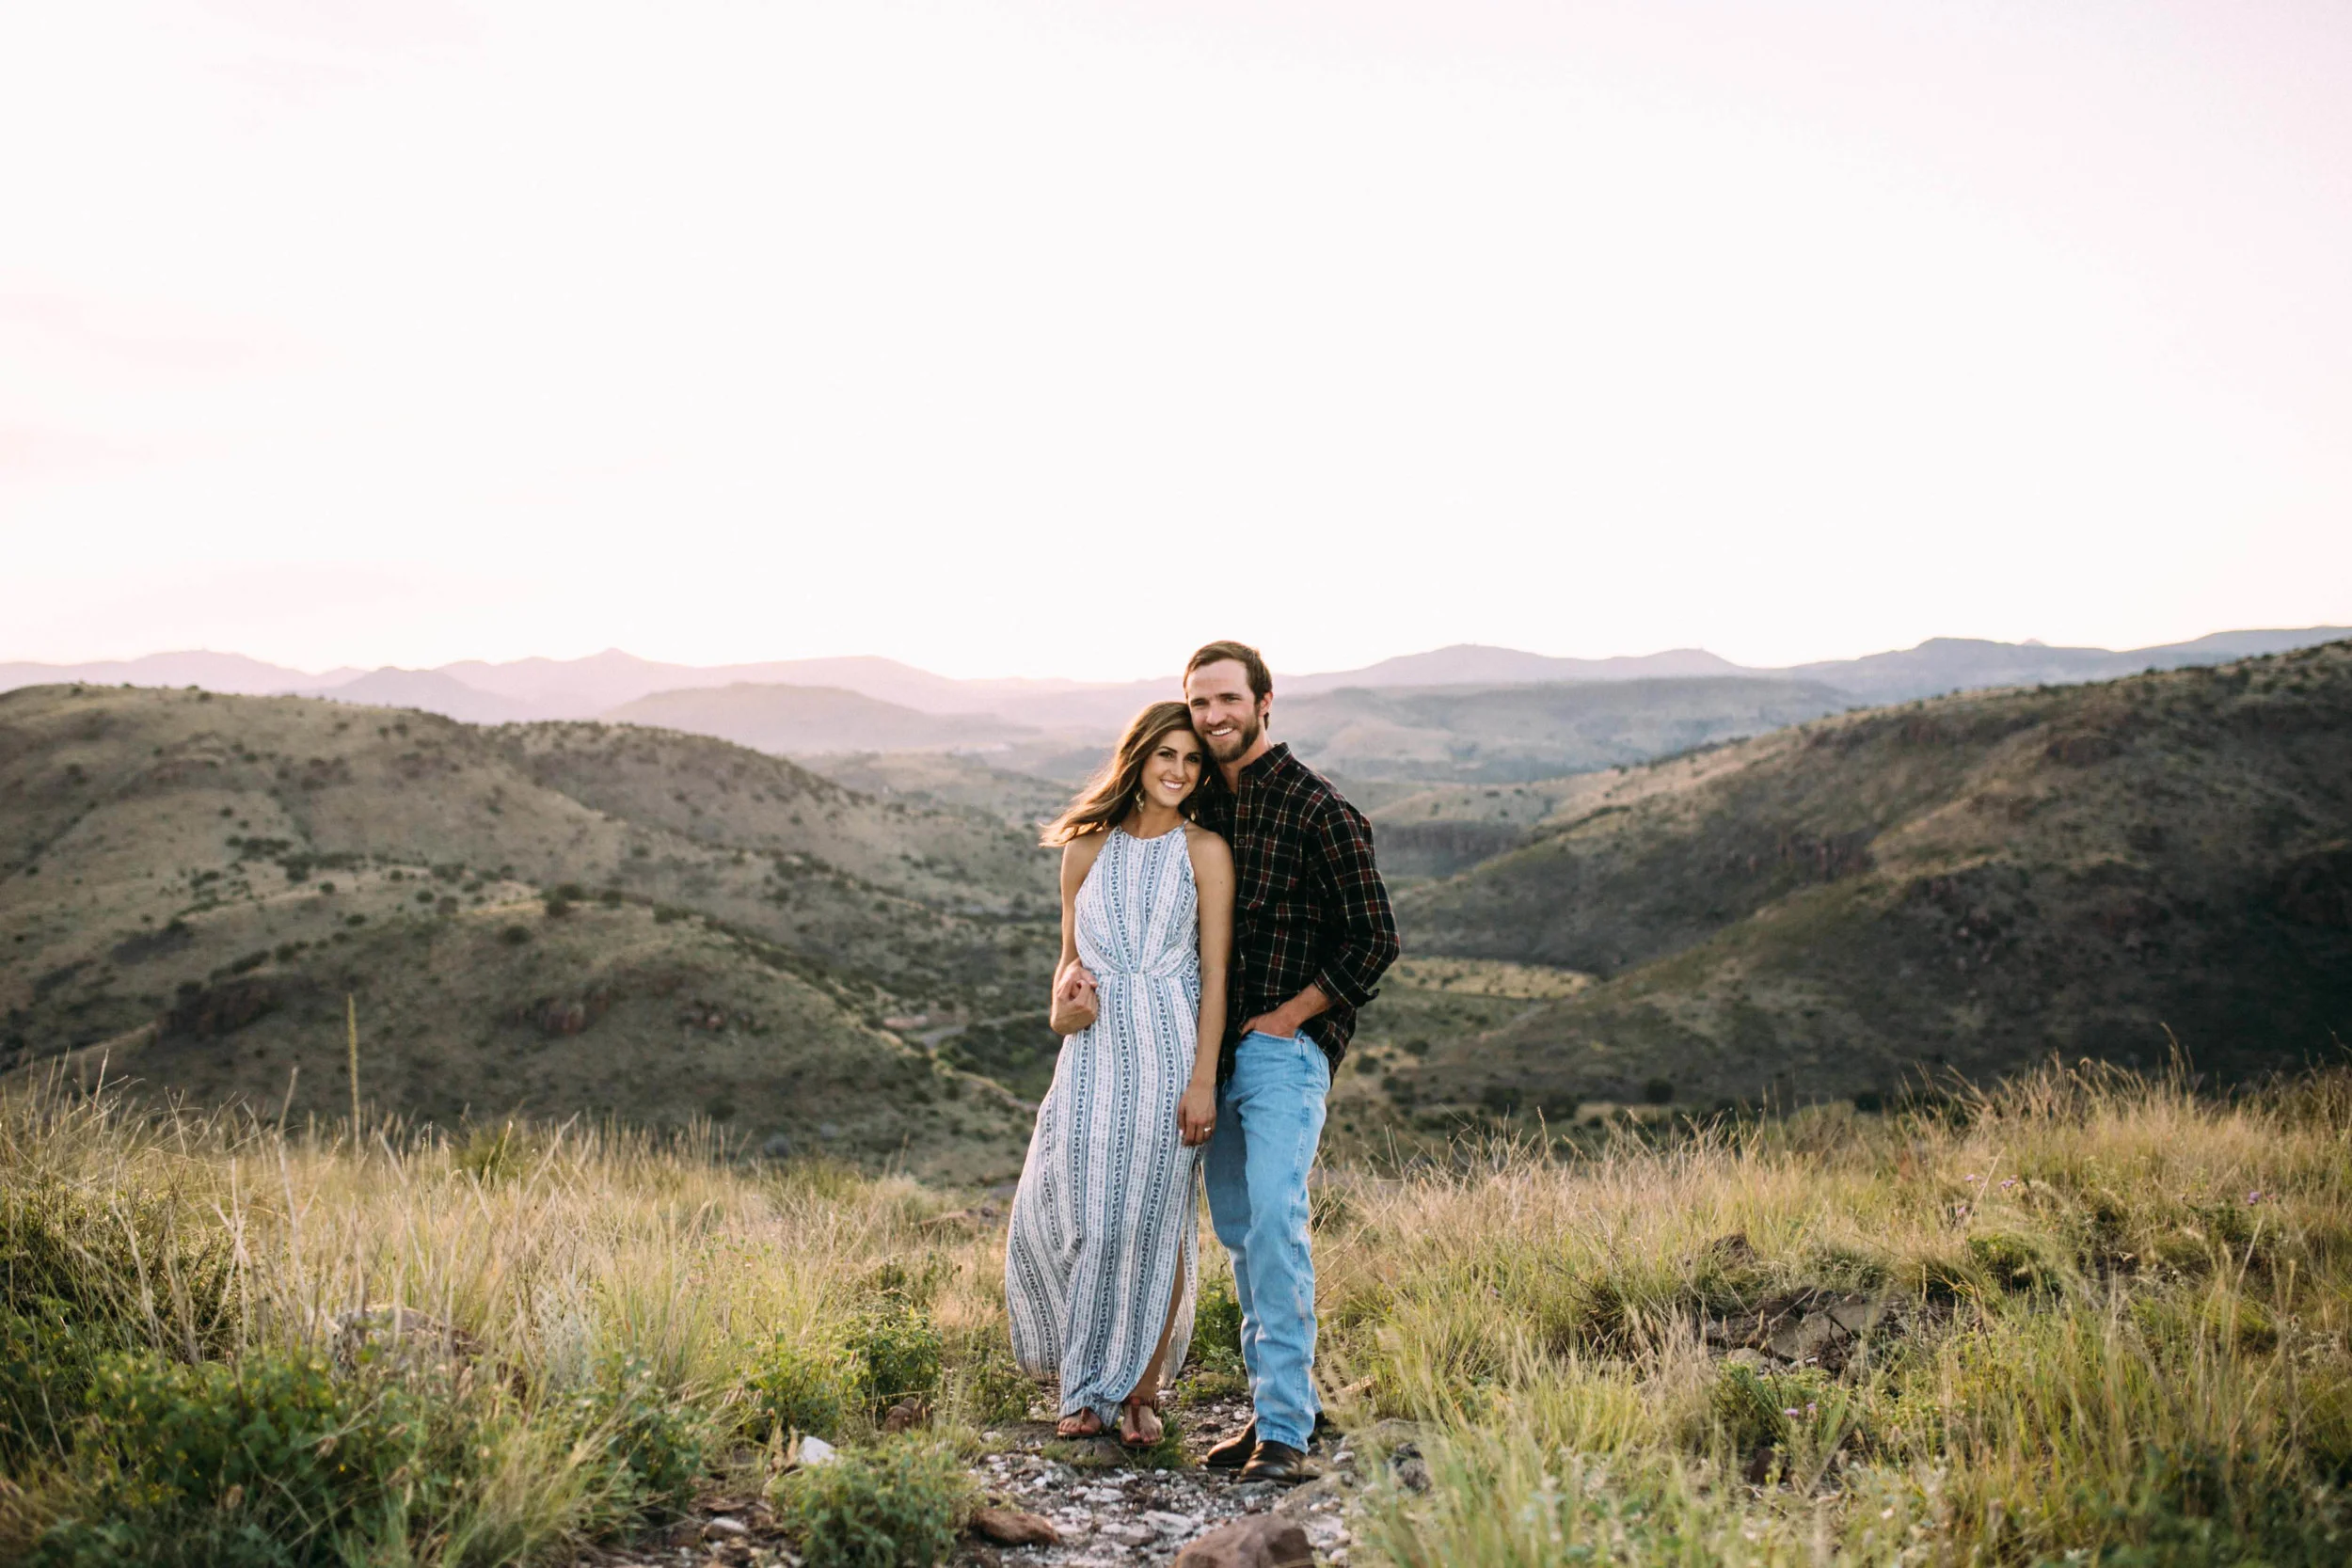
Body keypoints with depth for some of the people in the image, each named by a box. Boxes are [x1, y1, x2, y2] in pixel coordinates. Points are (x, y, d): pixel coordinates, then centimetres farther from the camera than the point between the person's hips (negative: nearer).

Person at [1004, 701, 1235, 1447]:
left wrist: (1202, 1078, -10)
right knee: (1072, 1216, 0)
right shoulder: (1088, 849, 11)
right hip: (1095, 1054, 3)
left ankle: (1142, 1390, 18)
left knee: (1153, 1221, 1)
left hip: (1170, 1050, -2)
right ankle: (1088, 1385, 21)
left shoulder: (1204, 852, 2)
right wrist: (1062, 1006, -4)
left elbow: (1215, 971, -3)